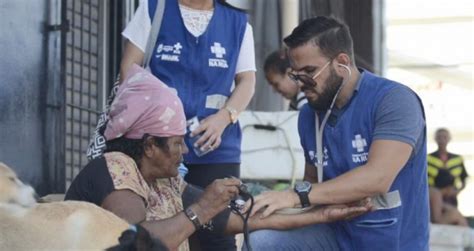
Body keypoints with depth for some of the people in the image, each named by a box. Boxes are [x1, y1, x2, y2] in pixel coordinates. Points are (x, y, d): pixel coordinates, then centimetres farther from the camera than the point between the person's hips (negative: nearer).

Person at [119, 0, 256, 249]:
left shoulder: (238, 22, 10)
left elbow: (247, 80, 8)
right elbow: (130, 67, 3)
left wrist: (224, 118, -12)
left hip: (216, 147, 1)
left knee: (218, 229, -3)